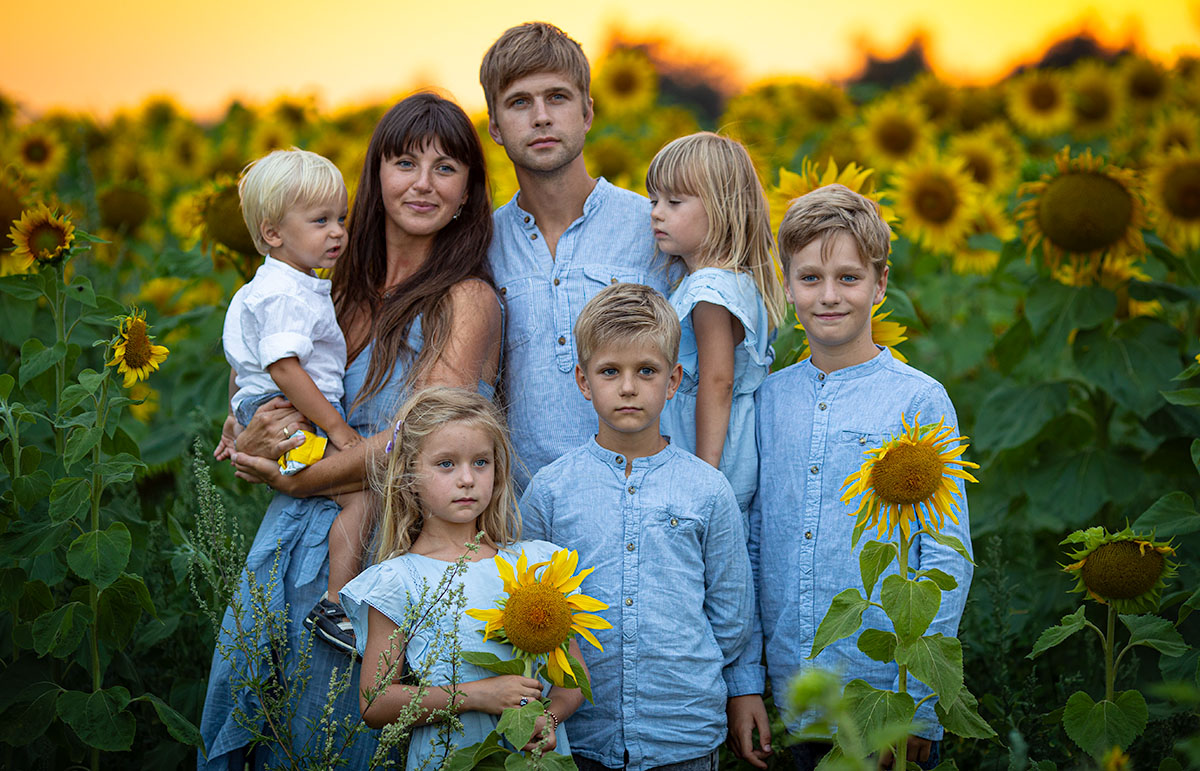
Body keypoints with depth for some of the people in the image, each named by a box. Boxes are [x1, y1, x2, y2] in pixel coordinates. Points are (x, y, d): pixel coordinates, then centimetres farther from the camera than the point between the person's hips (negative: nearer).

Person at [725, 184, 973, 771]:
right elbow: (747, 546, 9)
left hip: (892, 702, -3)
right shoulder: (768, 399, 6)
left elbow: (948, 561, -6)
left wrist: (916, 703, -10)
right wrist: (743, 680, 4)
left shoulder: (919, 401, -5)